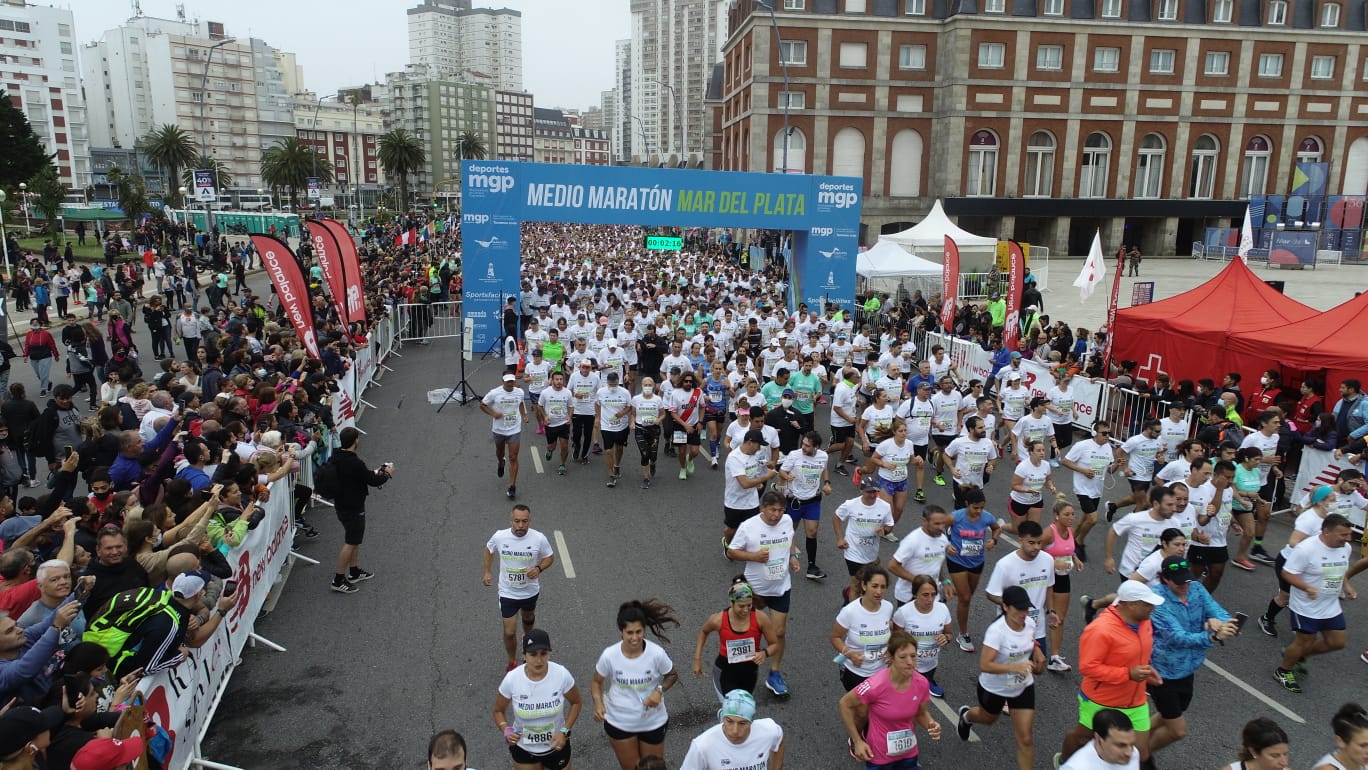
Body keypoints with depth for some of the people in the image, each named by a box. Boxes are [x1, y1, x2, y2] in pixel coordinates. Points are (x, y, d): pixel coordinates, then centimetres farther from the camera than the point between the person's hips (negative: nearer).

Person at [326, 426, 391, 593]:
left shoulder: (336, 457, 1)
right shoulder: (355, 463, -28)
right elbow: (373, 481, -18)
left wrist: (373, 473, 14)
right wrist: (387, 474, 0)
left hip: (342, 504, 9)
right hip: (353, 508, -9)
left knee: (354, 540, 22)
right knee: (350, 542, 0)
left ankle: (354, 572, 33)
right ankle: (338, 580, 6)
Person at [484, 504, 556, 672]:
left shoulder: (539, 538, -23)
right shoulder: (500, 537, -20)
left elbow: (550, 557, -7)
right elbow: (489, 550, 3)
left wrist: (539, 568, -25)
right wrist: (487, 572, 3)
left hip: (530, 591, 1)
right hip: (507, 593, -1)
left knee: (528, 618, 30)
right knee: (509, 632, 2)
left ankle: (528, 636, 63)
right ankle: (512, 662, 28)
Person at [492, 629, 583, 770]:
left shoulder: (562, 674, -24)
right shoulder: (512, 679, -23)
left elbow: (576, 702, -5)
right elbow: (498, 710, -5)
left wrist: (565, 731, -15)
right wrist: (506, 731, -23)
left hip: (556, 746, 0)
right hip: (523, 748, 0)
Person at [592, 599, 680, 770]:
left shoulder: (657, 653, -24)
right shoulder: (609, 655, -21)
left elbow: (672, 676, -4)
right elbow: (596, 682, -4)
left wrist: (659, 690, -23)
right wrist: (598, 704, -22)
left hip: (653, 722, 0)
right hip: (619, 722, 0)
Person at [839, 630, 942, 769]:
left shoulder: (921, 683, -16)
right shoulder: (875, 685, -30)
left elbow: (921, 713, 3)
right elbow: (845, 704, -14)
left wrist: (931, 724, -18)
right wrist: (857, 742, -13)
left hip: (909, 754, 4)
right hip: (880, 757, -4)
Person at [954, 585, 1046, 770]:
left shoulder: (1030, 623, -14)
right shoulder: (996, 631, -34)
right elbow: (984, 665, -38)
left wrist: (1037, 651, -6)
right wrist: (1014, 667, -48)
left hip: (1023, 687, 3)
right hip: (994, 687, -3)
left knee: (1025, 739, -2)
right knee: (988, 718, 28)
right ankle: (966, 715, 64)